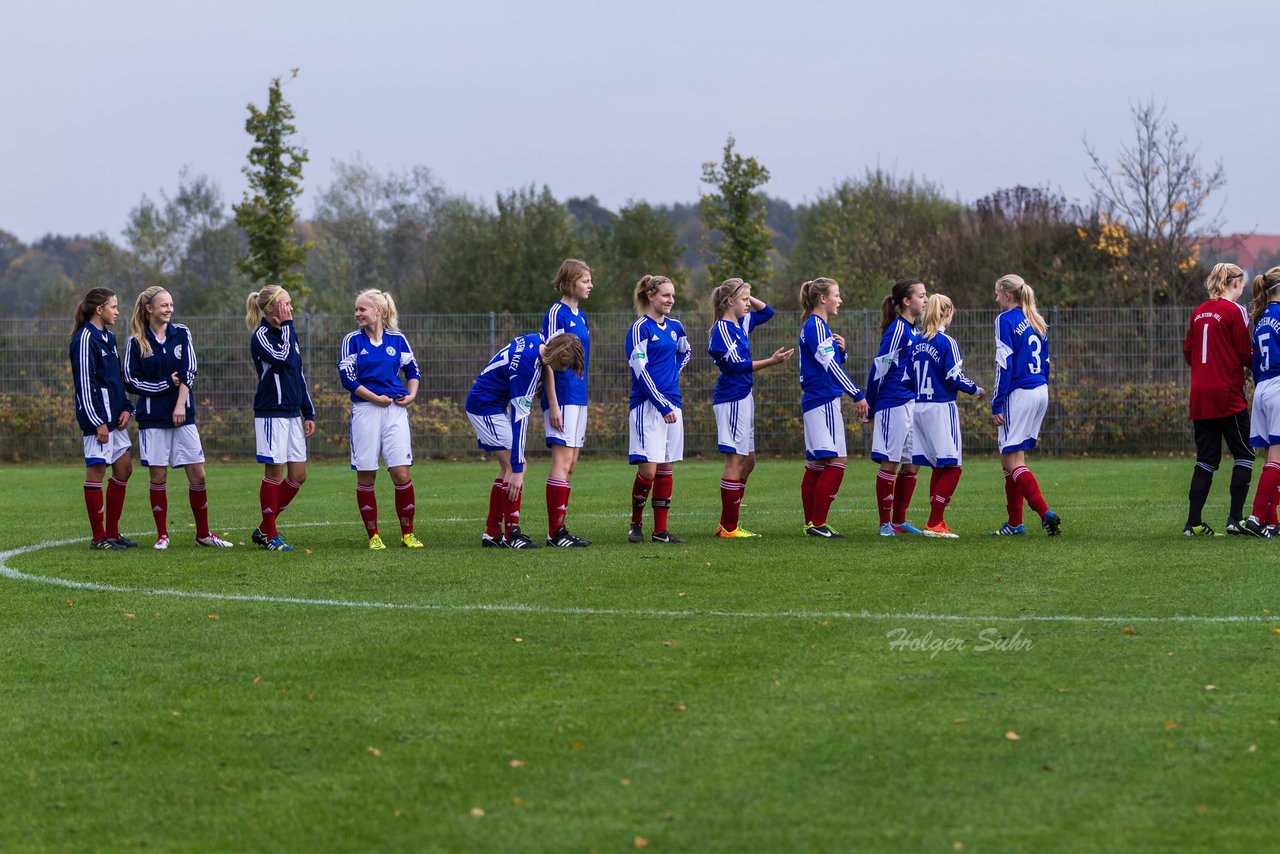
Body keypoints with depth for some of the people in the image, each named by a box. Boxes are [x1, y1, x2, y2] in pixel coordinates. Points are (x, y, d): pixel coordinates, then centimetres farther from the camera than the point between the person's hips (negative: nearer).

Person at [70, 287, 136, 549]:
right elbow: (85, 383, -17)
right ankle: (99, 537, 0)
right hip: (97, 416, -10)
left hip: (114, 416, 10)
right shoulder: (85, 339, -12)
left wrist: (126, 408, 8)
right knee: (96, 470, -4)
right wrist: (98, 422, -19)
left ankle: (112, 533, 16)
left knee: (124, 467, 9)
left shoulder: (107, 338, 16)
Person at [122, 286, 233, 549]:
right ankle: (162, 534, 9)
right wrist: (166, 384, -10)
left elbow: (188, 371, -3)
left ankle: (203, 534, 10)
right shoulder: (136, 342, -1)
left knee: (197, 475, 0)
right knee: (158, 477, 0)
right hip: (152, 418, -2)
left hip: (183, 415, 2)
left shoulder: (181, 334, 5)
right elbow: (130, 381, -2)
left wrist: (181, 404, -14)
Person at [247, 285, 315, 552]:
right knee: (275, 472, -4)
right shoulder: (261, 336, -9)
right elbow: (282, 358, -27)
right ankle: (270, 536, 5)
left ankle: (264, 528, 16)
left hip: (292, 414, 8)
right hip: (271, 412, -8)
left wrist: (309, 413, 19)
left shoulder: (288, 333, 15)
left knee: (298, 474, 6)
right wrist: (286, 325, -17)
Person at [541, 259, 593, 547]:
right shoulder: (556, 313, -10)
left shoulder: (580, 316, 16)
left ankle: (559, 529, 11)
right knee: (562, 462, -10)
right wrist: (553, 404, -18)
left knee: (569, 465, 8)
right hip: (562, 397, -9)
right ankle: (556, 532, -10)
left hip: (578, 398, 9)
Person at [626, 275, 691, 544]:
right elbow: (640, 370, -13)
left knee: (666, 467, 6)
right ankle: (636, 524, 7)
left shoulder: (674, 327, 12)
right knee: (648, 469, -12)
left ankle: (661, 530, 10)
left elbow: (685, 353, 33)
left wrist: (673, 373, 14)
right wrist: (662, 406, -16)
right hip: (647, 405, -7)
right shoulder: (640, 328, -8)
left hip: (672, 404, 7)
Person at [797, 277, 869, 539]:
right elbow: (829, 365, -19)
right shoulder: (816, 326, -12)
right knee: (836, 461, -12)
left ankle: (811, 523, 12)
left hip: (815, 402, 10)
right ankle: (818, 523, -13)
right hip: (824, 402, -10)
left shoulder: (816, 326, 18)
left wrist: (840, 350, 4)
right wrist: (857, 395, -19)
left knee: (816, 464, 10)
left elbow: (833, 362, 26)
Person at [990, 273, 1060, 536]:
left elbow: (1004, 365, -13)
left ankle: (1045, 513, -20)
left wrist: (996, 406, -13)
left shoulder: (1006, 320, -9)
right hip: (1041, 392, 8)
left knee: (1012, 460, -7)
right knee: (1012, 459, 14)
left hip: (1019, 394, -8)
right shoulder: (1037, 322, 15)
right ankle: (1015, 523, 14)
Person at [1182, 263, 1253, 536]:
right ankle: (1235, 519, -3)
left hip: (1199, 396, 6)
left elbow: (1188, 351, 13)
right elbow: (1245, 355, -9)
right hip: (1228, 396, -6)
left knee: (1206, 459, 10)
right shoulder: (1235, 311, -9)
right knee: (1244, 454, 4)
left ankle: (1193, 522, 6)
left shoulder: (1199, 312, 10)